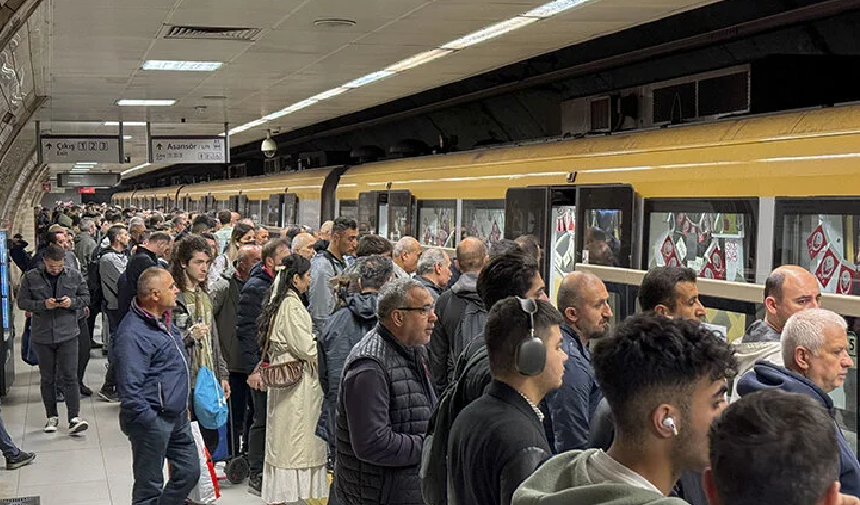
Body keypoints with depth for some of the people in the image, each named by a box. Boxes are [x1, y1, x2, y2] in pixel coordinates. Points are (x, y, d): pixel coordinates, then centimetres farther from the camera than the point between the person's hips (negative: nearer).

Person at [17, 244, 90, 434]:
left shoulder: (74, 276, 1)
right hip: (42, 336, 1)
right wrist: (43, 304, -17)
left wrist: (72, 302, -13)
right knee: (47, 379, 11)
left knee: (70, 377, -6)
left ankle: (74, 418, -8)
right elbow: (22, 302, 0)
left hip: (68, 334, -1)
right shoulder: (31, 278, -2)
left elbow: (85, 297, 9)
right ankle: (52, 417, 22)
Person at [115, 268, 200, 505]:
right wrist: (150, 421, -22)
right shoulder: (133, 333, -22)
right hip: (153, 421, -9)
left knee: (189, 472, 16)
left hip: (178, 416, 9)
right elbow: (130, 388, -26)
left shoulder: (164, 319, 9)